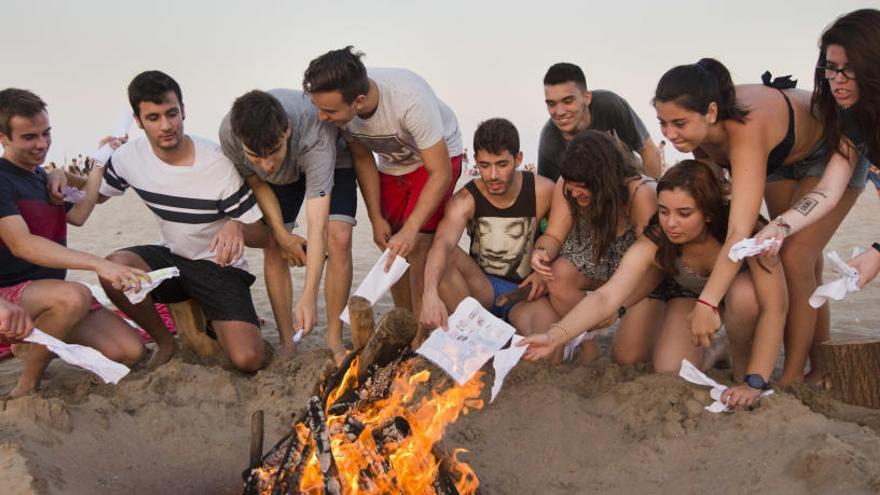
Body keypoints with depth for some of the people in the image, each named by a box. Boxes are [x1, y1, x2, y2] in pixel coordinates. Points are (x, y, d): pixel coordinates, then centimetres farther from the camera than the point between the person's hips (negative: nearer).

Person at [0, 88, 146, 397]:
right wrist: (97, 263, -37)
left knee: (131, 351, -10)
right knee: (74, 296, -39)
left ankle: (33, 343, 11)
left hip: (50, 296, 7)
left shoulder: (44, 177, 15)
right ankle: (26, 388, -17)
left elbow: (77, 216, 8)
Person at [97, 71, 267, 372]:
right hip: (171, 258, 4)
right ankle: (165, 342, -3)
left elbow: (261, 236, -16)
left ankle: (210, 321, 14)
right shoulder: (130, 156, -8)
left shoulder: (219, 165, -21)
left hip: (219, 267, -3)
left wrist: (237, 226, -40)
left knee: (248, 361, -23)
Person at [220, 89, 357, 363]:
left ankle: (334, 339, -8)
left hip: (334, 161, -3)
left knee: (339, 239, -20)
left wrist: (309, 296, -51)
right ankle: (286, 343, 3)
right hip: (282, 175, 3)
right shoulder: (229, 133, -35)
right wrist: (282, 235, -17)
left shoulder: (315, 137, -45)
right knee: (274, 250, -7)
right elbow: (257, 181, -12)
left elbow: (317, 225, -47)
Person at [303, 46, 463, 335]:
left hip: (438, 157, -5)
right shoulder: (339, 104, -23)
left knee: (417, 247, -18)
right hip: (392, 165, 6)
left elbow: (441, 174, -33)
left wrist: (410, 230, -39)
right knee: (391, 249, 2)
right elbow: (363, 158, -5)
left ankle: (422, 340, -11)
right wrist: (376, 218, -6)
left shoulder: (410, 99, -40)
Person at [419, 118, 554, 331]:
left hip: (526, 290, -1)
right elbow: (443, 243, -36)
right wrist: (430, 294, -55)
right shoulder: (465, 200, -16)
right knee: (447, 255, -29)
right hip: (483, 287, 1)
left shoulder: (543, 191, -12)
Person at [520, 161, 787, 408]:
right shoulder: (654, 243, -32)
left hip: (742, 290, -1)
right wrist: (554, 336, -56)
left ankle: (743, 365, -7)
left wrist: (754, 382, -41)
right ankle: (713, 347, 15)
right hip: (689, 295, 1)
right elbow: (606, 297, -41)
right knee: (671, 374, -18)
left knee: (744, 292, -37)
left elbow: (774, 309, -35)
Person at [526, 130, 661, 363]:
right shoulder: (566, 186, -17)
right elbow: (554, 235, -13)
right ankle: (587, 345, -9)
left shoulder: (640, 193, -29)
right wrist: (542, 251, -37)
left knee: (628, 356, -19)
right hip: (590, 261, 4)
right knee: (558, 276, -32)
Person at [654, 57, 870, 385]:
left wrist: (707, 303, -57)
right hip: (781, 158, 7)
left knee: (795, 261, -17)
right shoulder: (700, 125, -25)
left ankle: (792, 378, -7)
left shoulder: (746, 129, -46)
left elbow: (740, 233, -53)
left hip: (831, 152, -7)